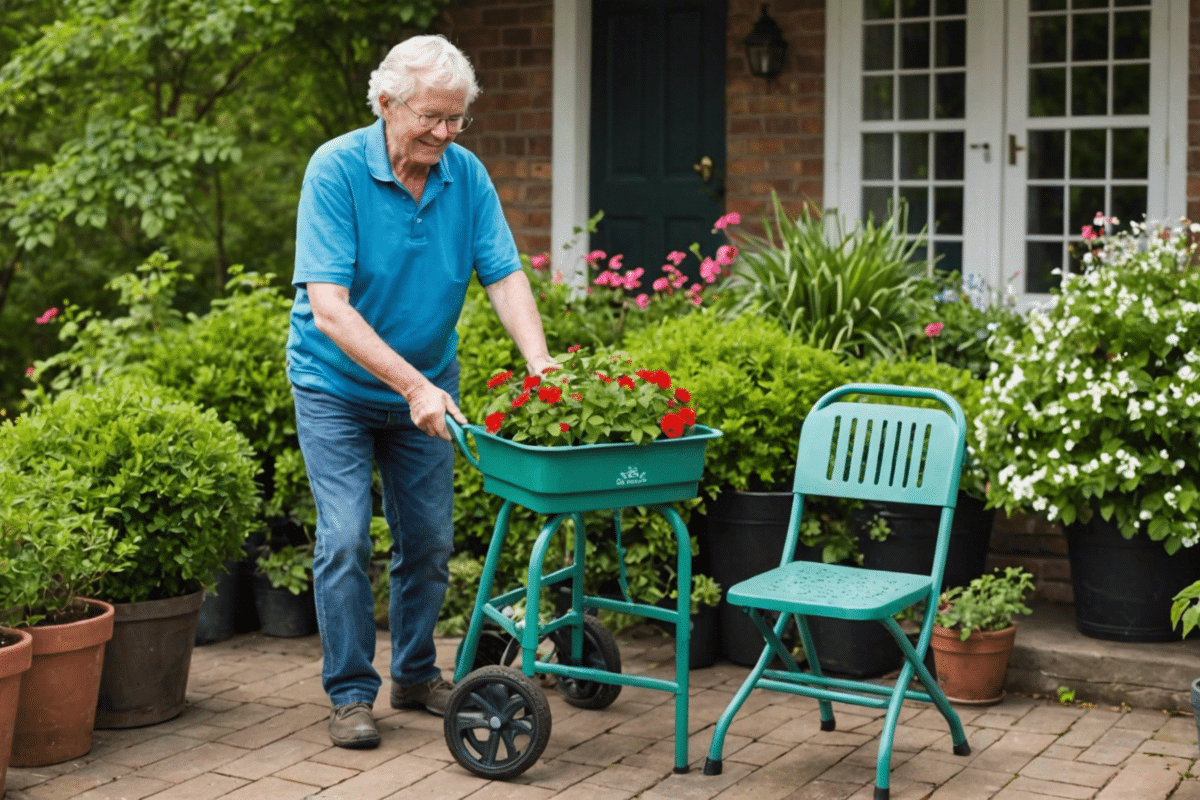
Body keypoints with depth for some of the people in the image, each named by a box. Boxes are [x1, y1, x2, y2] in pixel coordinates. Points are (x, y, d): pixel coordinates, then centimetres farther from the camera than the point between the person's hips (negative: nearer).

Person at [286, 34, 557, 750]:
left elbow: (505, 276, -11)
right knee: (346, 538, -9)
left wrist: (540, 362, -29)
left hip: (427, 384, 4)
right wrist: (413, 385, -36)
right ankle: (351, 692, 4)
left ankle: (416, 674, 27)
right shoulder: (336, 169, -22)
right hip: (338, 385, -4)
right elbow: (328, 308, -29)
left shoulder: (467, 175, -8)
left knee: (429, 539, 9)